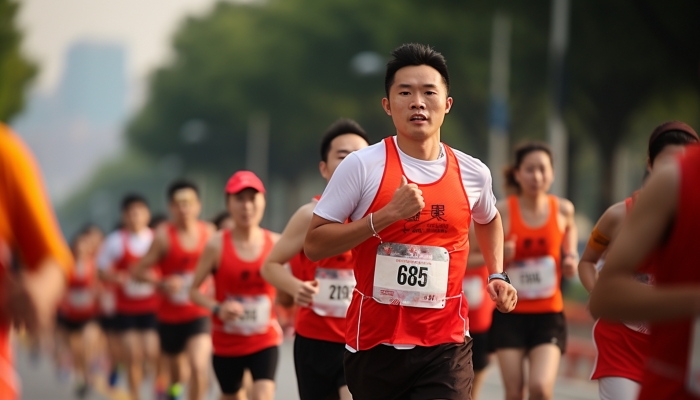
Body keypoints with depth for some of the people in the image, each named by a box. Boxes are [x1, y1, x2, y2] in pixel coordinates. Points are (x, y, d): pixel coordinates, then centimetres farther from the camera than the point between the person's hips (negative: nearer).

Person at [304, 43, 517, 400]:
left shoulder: (473, 173, 4)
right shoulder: (362, 166, -8)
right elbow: (313, 245, -10)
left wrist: (497, 275, 13)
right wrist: (387, 215, -18)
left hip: (445, 346, 1)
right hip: (373, 344, -1)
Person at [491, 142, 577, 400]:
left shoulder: (563, 211, 1)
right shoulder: (502, 211, -5)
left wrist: (570, 265, -8)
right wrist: (500, 257, -19)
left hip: (549, 314, 0)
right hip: (510, 313, 0)